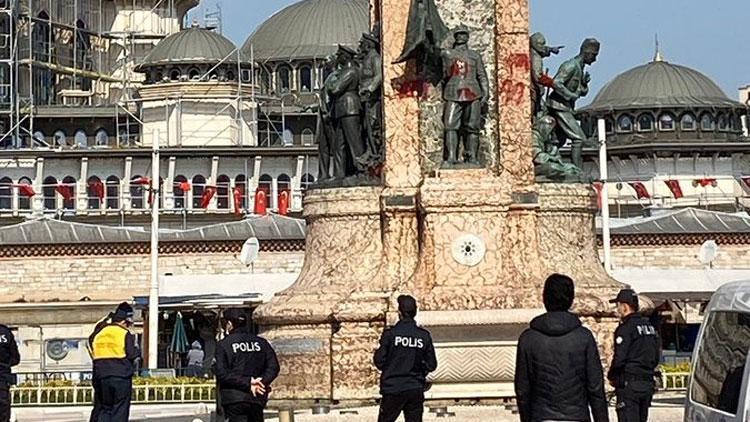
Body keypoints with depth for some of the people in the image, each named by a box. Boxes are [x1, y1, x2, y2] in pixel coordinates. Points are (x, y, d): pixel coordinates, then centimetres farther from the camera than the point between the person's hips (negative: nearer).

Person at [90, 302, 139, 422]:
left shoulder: (98, 334, 10)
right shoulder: (126, 334, -7)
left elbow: (93, 354, 12)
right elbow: (132, 355, -10)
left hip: (102, 377, 4)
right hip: (122, 377, -4)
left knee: (104, 409, 11)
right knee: (120, 411, 2)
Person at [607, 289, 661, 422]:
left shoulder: (626, 328, -12)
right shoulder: (649, 326, 14)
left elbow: (619, 359, -15)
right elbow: (657, 357, 18)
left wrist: (611, 376, 0)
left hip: (629, 385, -8)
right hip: (648, 384, 8)